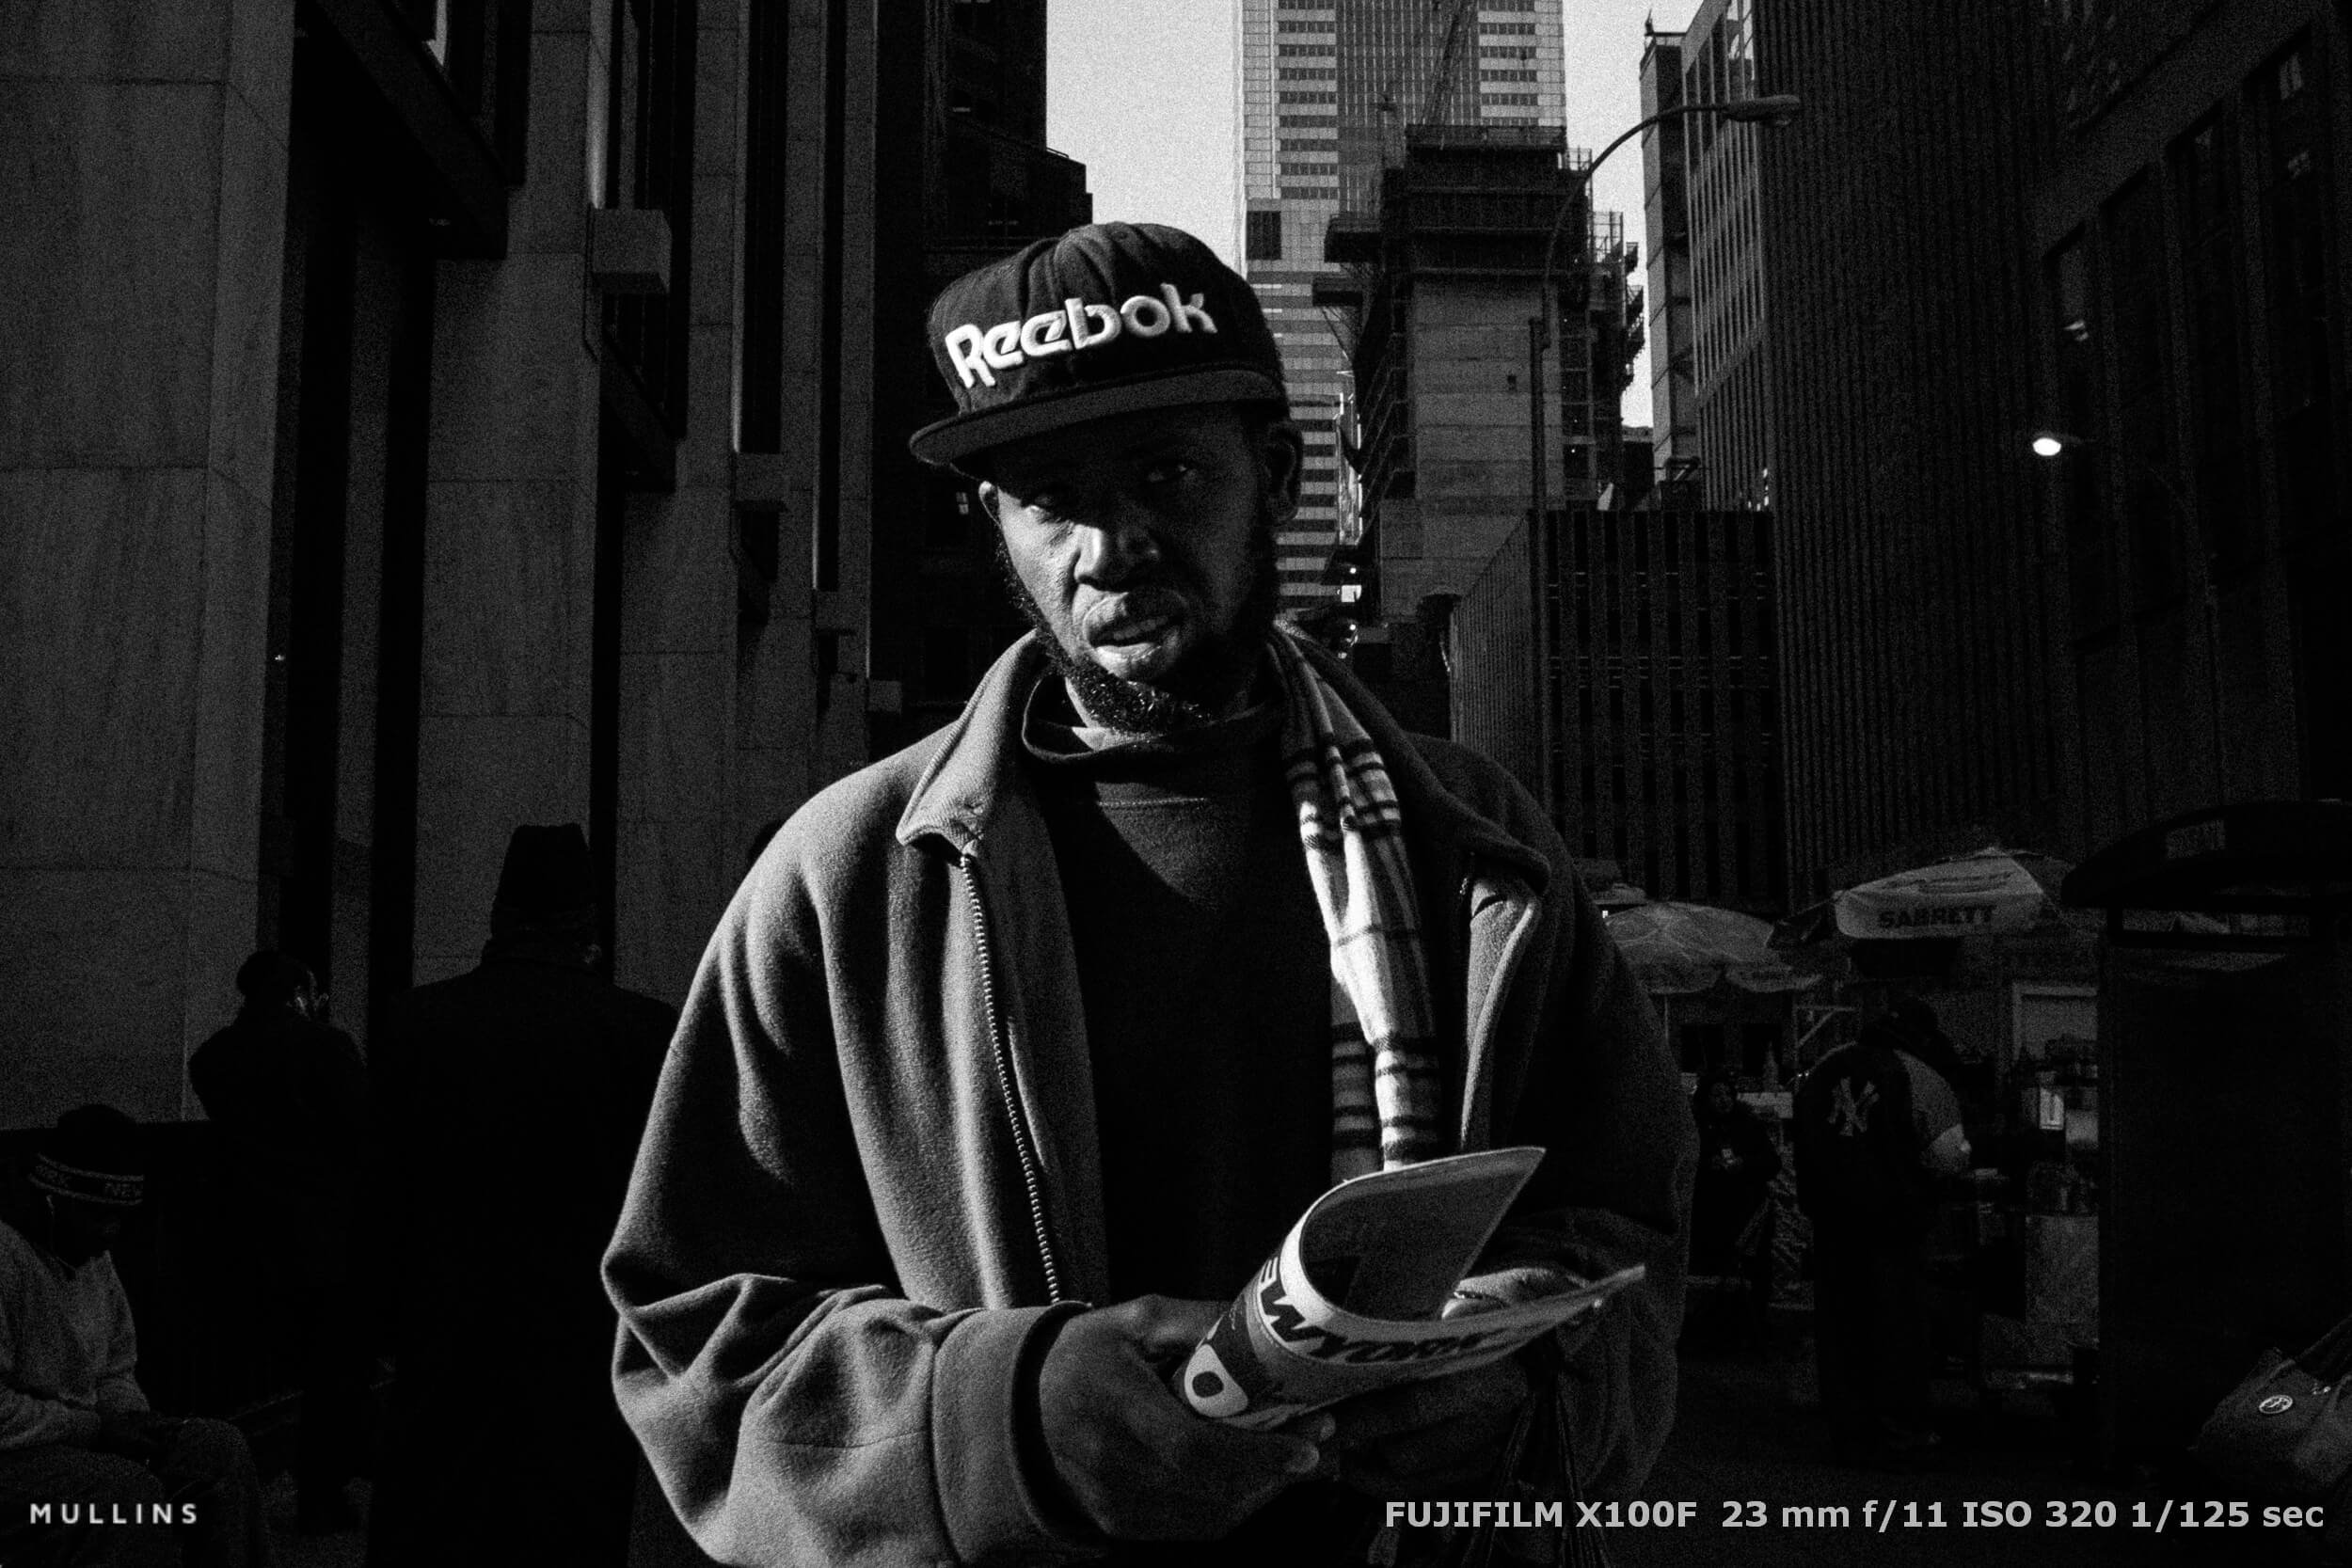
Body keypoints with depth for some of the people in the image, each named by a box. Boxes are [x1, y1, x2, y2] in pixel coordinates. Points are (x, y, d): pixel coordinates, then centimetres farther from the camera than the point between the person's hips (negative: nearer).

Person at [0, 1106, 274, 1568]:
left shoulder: (96, 1261, 10)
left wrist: (133, 1421, -2)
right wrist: (96, 1428, -19)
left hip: (81, 1438, 9)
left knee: (221, 1448, -6)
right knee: (131, 1492, -31)